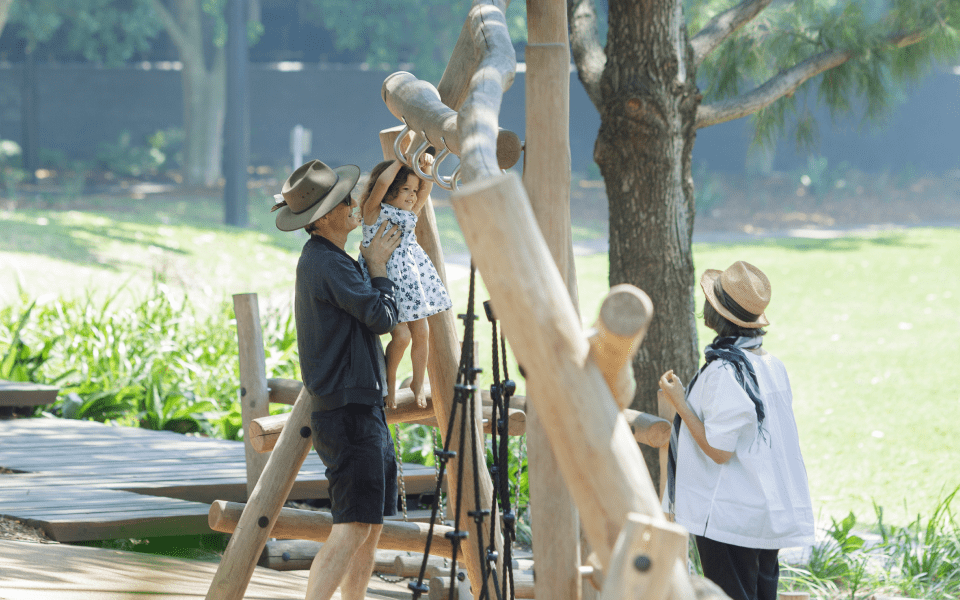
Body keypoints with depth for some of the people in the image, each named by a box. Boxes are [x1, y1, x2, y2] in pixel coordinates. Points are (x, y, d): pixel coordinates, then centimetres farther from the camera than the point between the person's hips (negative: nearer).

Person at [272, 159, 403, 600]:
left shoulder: (321, 259, 16)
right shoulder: (327, 263, -16)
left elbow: (368, 318, 25)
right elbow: (382, 317, -16)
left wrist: (374, 257, 18)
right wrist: (378, 267, -2)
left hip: (363, 408, 10)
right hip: (348, 411, -10)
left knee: (372, 522, 12)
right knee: (354, 525, -14)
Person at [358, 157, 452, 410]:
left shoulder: (409, 213, 11)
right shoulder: (374, 211, -8)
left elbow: (426, 188, 13)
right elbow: (382, 183, -24)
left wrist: (427, 166, -4)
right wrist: (400, 161, -14)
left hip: (413, 276, 7)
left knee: (421, 333, 6)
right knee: (401, 335, -12)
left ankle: (418, 383, 26)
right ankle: (389, 381, 12)